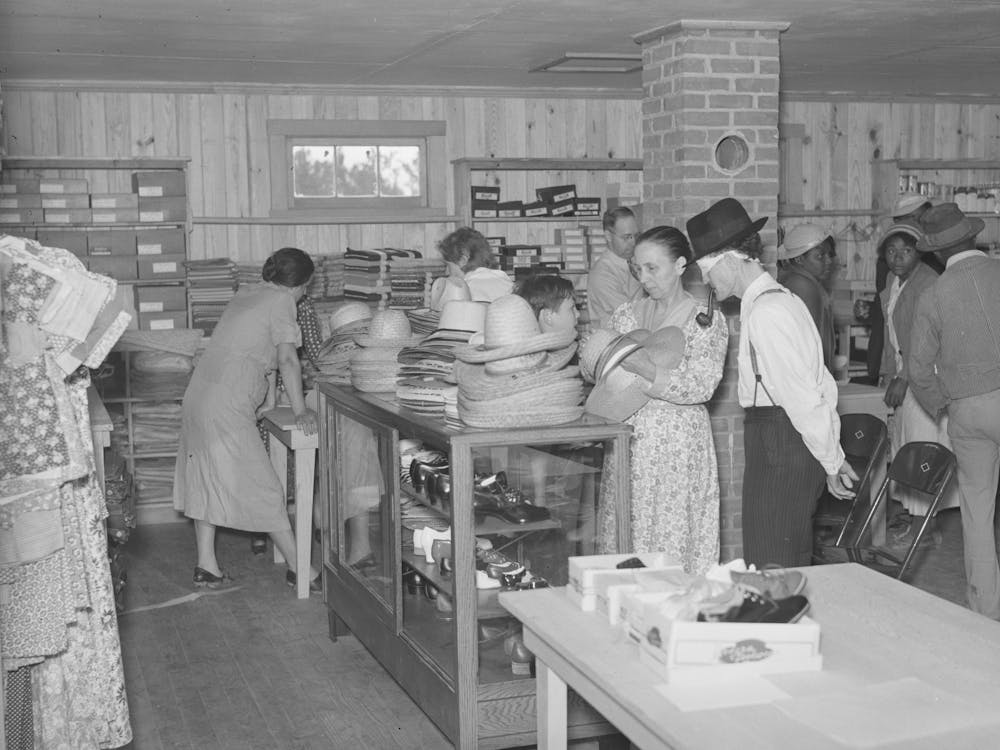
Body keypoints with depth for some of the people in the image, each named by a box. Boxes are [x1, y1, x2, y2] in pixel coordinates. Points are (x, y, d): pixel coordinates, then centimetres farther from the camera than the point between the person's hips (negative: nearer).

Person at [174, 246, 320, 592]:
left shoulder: (246, 295, 20)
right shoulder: (281, 301, -4)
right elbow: (287, 359, -9)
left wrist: (268, 402, 29)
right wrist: (300, 410, -6)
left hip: (198, 395, 9)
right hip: (226, 405, -9)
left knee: (206, 482, 13)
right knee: (261, 488, -4)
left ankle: (206, 566, 18)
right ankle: (298, 568, 3)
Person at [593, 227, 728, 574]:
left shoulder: (707, 321, -3)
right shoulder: (627, 314, 11)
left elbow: (701, 386, -15)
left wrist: (648, 370, -26)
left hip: (677, 441, -4)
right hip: (625, 436, 5)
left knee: (672, 537, -3)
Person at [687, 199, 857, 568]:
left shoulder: (766, 313, -17)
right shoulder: (781, 299, 14)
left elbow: (803, 398, -19)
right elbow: (820, 386, 16)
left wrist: (830, 463, -10)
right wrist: (834, 456, 17)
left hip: (777, 451, -10)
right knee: (794, 569, 17)